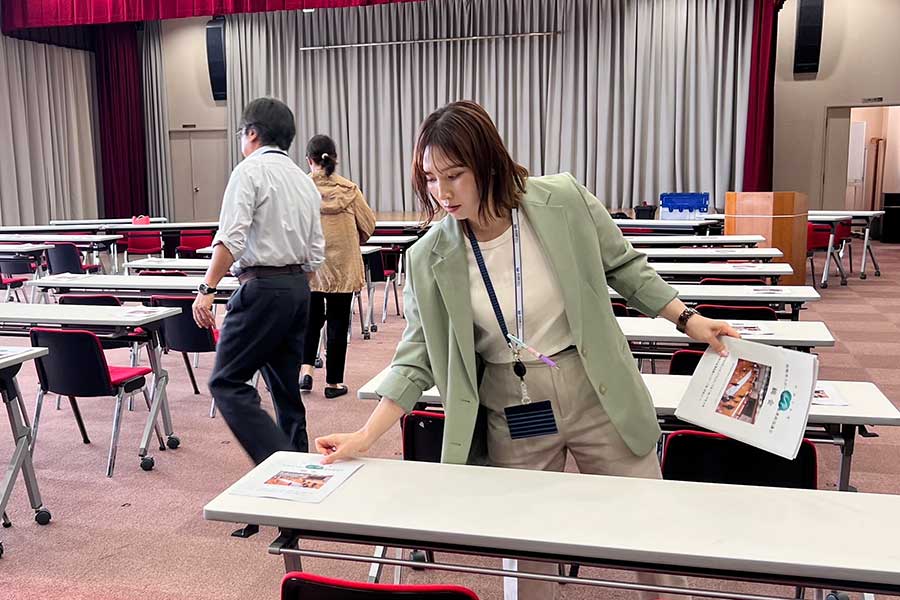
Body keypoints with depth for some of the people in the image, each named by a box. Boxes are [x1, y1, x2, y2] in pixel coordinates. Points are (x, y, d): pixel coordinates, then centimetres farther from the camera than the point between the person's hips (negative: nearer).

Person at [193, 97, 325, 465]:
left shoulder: (251, 169, -6)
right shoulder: (305, 180, 16)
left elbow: (231, 237, -18)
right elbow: (316, 252, 14)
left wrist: (207, 289, -18)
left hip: (262, 286, -8)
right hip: (300, 287, 8)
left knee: (227, 382, -3)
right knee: (286, 387, 14)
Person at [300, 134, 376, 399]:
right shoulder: (349, 190, -6)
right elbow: (368, 224, 1)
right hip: (342, 267, -1)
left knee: (311, 319, 19)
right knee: (337, 322, 9)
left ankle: (306, 369, 4)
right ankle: (333, 382, 15)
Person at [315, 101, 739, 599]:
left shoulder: (564, 202, -12)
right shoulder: (430, 259, -10)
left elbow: (624, 267, 4)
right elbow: (417, 357, -4)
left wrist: (688, 320, 0)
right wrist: (365, 437, -10)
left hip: (599, 397, 0)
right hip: (513, 420, 0)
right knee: (529, 553, 8)